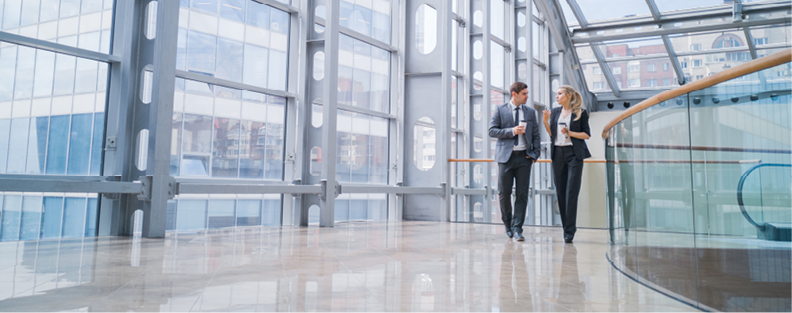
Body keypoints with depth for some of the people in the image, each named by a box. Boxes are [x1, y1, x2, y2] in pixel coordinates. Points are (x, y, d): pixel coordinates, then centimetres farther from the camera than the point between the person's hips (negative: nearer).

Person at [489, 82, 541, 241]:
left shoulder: (530, 112, 12)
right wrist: (512, 131, -14)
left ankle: (517, 228, 4)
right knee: (504, 193, 1)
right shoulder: (500, 110, 4)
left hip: (524, 157, 2)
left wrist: (535, 154, 1)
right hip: (506, 156, -2)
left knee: (522, 194, -1)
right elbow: (492, 131, -3)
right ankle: (507, 224, 22)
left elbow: (535, 135, 13)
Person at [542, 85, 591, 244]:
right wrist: (546, 121, -4)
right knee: (560, 192, 6)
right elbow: (551, 133, 11)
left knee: (571, 193, -9)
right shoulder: (555, 112, 13)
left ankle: (569, 232, -6)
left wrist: (570, 133, -14)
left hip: (574, 154, -5)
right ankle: (568, 226, 18)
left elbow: (587, 134, -1)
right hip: (558, 153, 5)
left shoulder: (580, 113, 0)